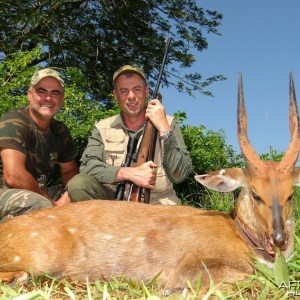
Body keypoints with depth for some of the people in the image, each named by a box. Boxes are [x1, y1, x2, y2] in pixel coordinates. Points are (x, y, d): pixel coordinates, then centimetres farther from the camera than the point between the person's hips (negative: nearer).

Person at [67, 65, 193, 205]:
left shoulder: (168, 123, 3)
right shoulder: (102, 128, 6)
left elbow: (179, 175, -7)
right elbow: (87, 166, -8)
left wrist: (164, 128, -15)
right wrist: (129, 173, -21)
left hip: (157, 202, -1)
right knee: (78, 184, -23)